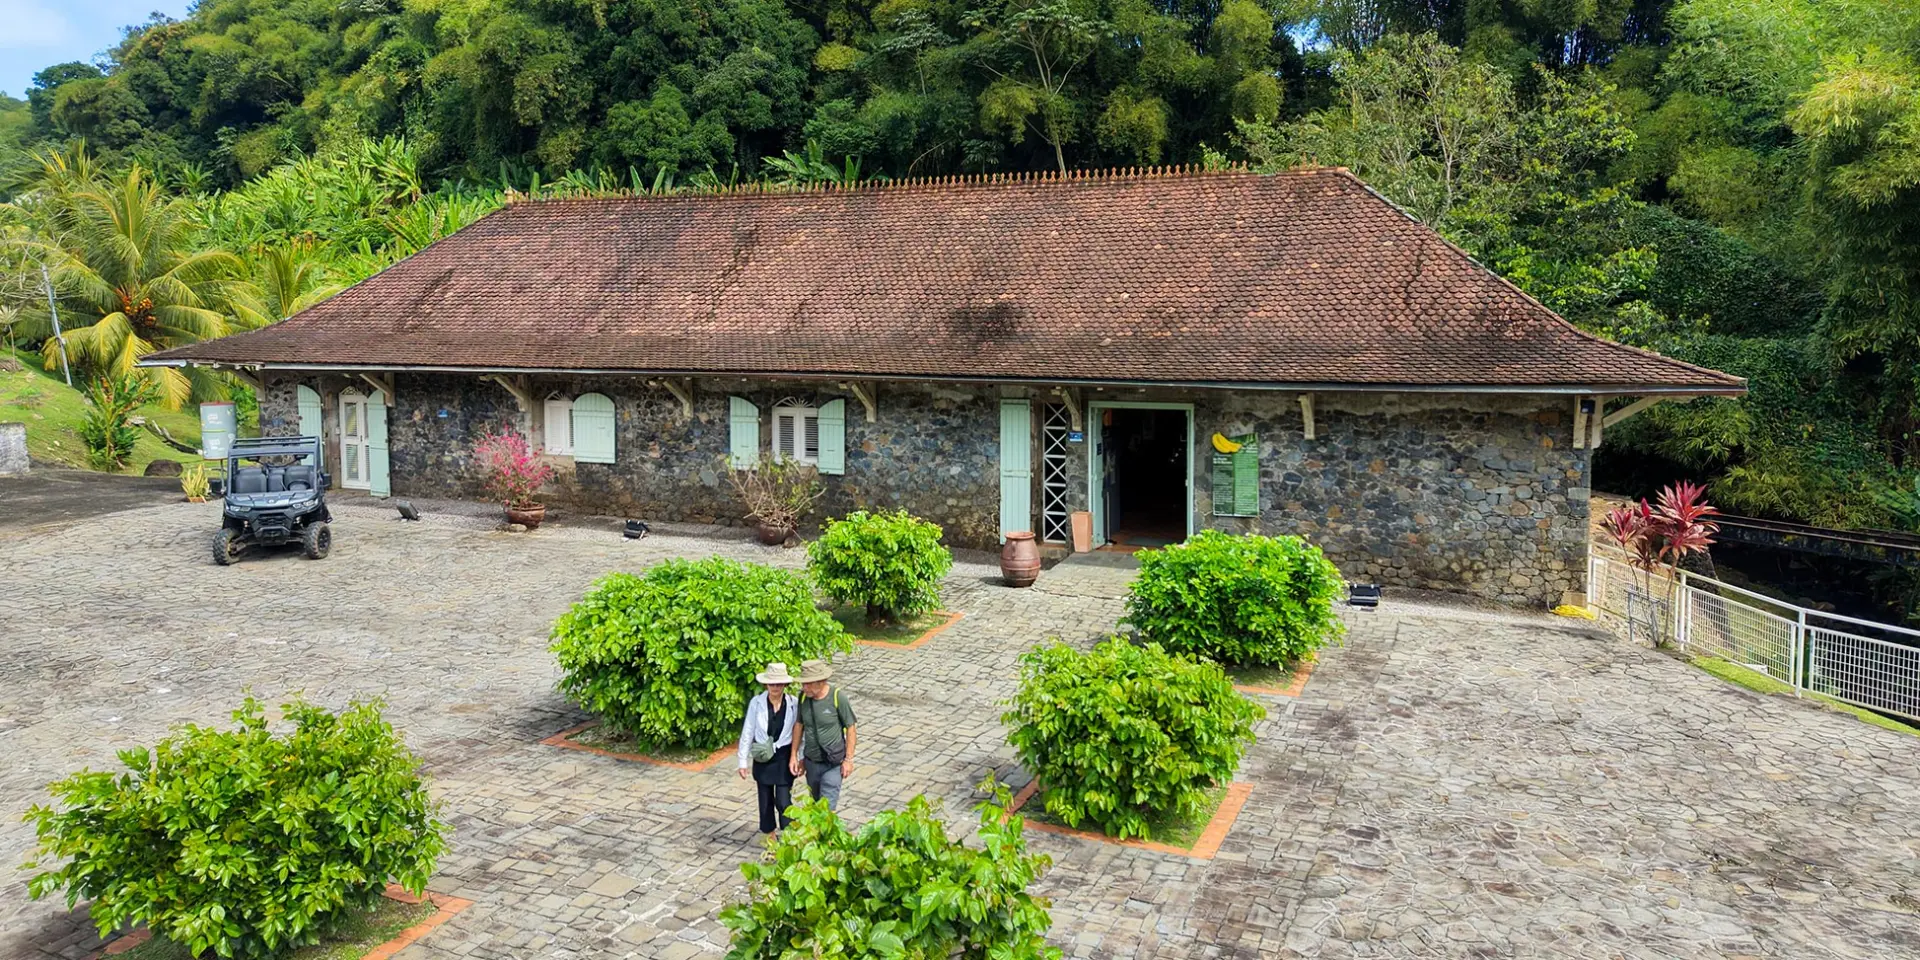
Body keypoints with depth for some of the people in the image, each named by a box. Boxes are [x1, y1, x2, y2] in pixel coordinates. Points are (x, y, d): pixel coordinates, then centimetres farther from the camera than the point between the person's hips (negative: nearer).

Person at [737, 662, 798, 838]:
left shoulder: (793, 704, -10)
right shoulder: (756, 703, -9)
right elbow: (747, 732, -3)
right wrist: (743, 761, -2)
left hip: (784, 757, -1)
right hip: (762, 757, 1)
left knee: (783, 801, -6)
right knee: (766, 799, 14)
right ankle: (770, 835, 33)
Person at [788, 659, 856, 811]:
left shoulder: (838, 698, -18)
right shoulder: (803, 696, -6)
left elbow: (850, 729, -10)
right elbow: (799, 725, 6)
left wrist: (848, 760, -11)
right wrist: (794, 756, 7)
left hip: (833, 764, -5)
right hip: (811, 762, 5)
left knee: (827, 807, -9)